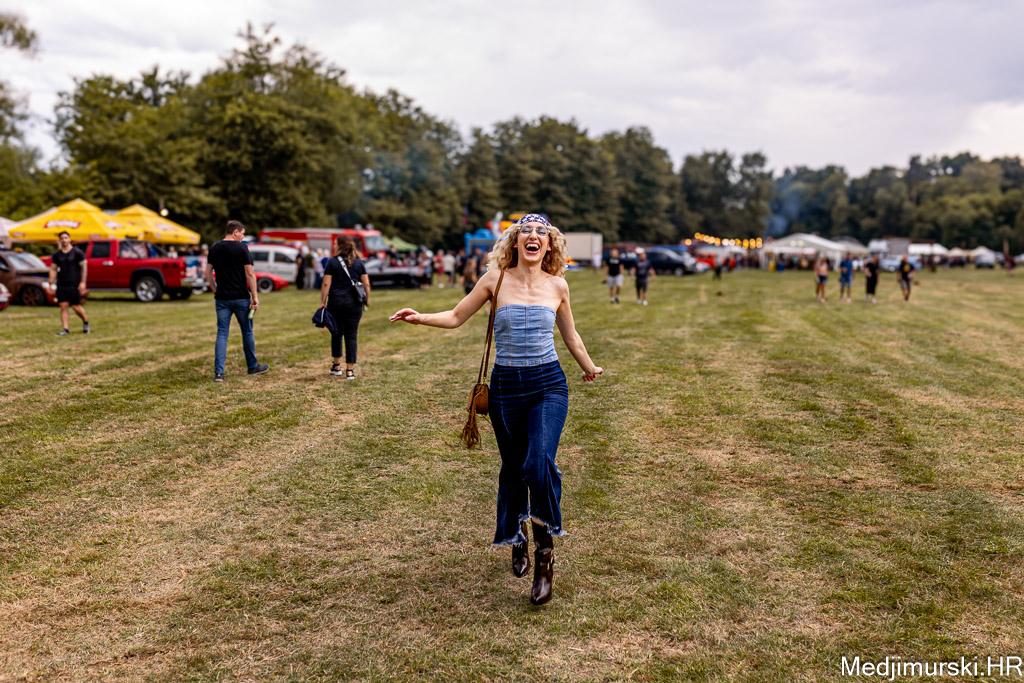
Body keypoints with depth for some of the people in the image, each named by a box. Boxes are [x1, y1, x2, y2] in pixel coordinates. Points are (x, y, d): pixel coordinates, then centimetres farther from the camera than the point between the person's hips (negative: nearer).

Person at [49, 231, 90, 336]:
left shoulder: (77, 252, -1)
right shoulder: (57, 254, 10)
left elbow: (84, 267, -2)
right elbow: (53, 269, 15)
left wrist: (83, 282, -10)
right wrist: (51, 284, 8)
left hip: (74, 284, -3)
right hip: (61, 284, 3)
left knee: (76, 307, -3)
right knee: (63, 306, -3)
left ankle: (85, 322, 23)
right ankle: (64, 329, -2)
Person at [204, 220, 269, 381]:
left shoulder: (214, 248, 7)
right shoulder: (241, 248, -8)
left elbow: (208, 273, 9)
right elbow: (249, 274, -11)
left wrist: (215, 291, 18)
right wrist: (255, 296, -7)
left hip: (221, 299, 4)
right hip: (240, 297, -4)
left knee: (222, 334, 4)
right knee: (247, 332, 12)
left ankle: (218, 372, -3)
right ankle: (253, 366, 25)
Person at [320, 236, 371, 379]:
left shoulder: (332, 262, -2)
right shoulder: (359, 262, 5)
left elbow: (326, 284, -6)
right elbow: (366, 284, 2)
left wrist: (323, 302, -3)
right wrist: (367, 299, 13)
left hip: (335, 302, -1)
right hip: (354, 303, 1)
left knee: (336, 333, 15)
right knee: (351, 336, 2)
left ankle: (337, 366, 24)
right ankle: (350, 370, 0)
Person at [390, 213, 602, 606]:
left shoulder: (557, 286, 2)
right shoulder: (496, 278, -2)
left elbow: (569, 334, 19)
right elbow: (457, 316, 7)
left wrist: (588, 367, 32)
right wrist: (421, 318, -10)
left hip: (548, 385, 0)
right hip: (505, 386, 1)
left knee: (540, 464, -19)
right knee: (512, 468, 11)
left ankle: (544, 557, -5)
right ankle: (517, 539, 37)